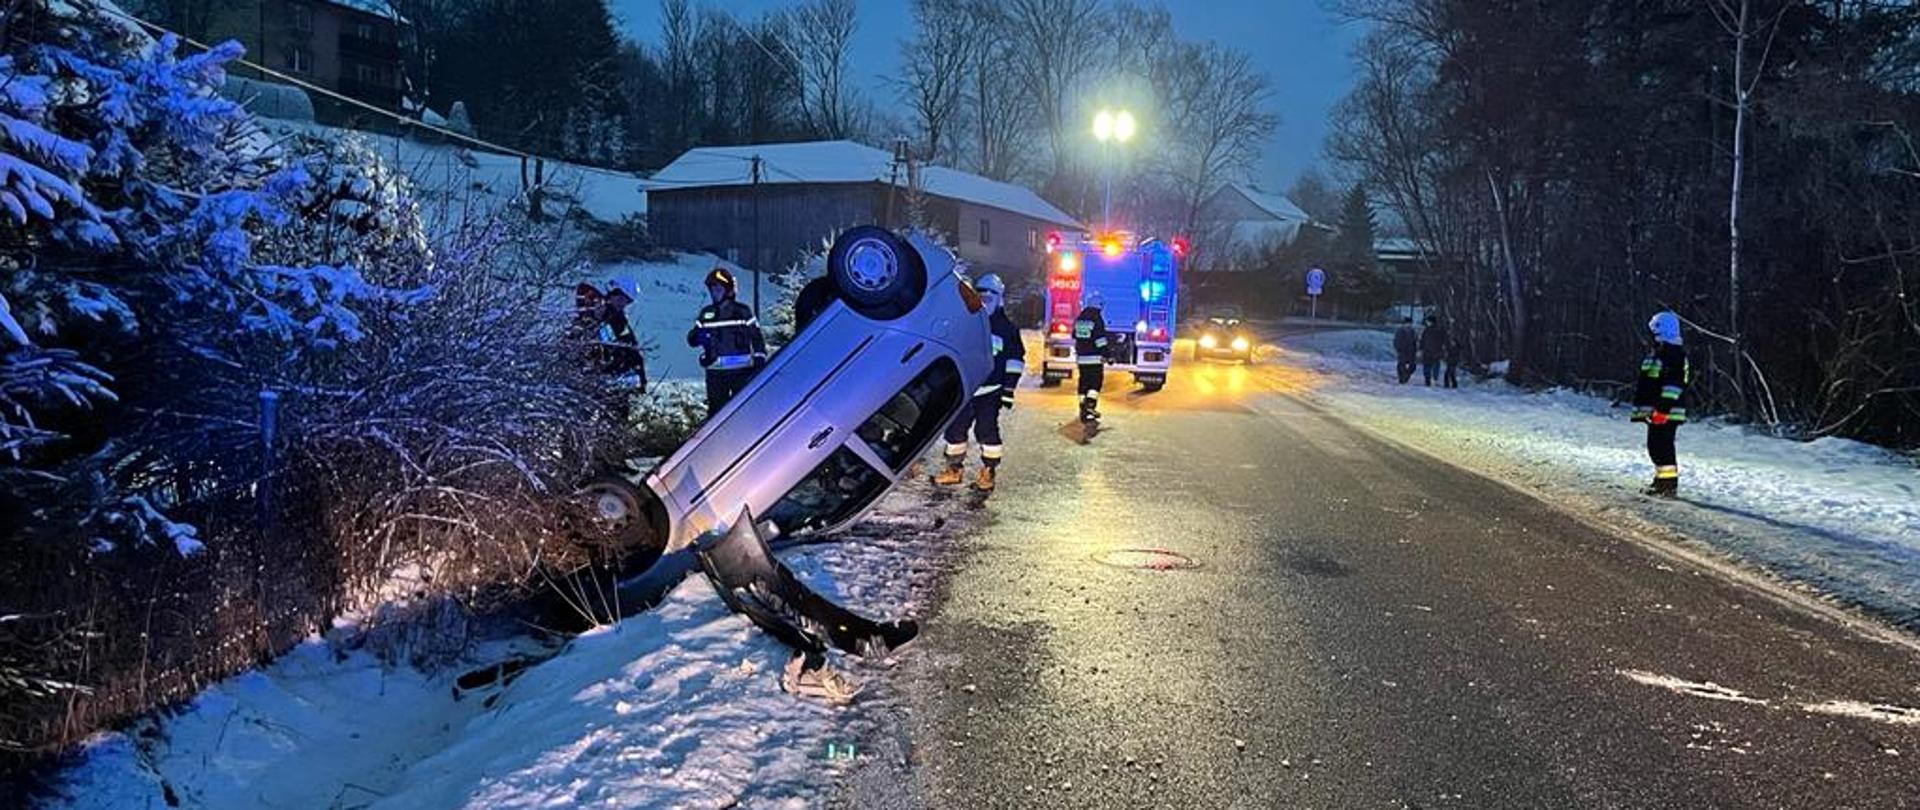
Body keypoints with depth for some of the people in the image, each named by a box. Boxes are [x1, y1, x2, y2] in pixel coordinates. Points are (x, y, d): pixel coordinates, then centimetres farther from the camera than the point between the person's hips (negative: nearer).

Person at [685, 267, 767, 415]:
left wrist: (759, 360, -6)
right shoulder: (706, 313, 10)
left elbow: (757, 337, 1)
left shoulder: (742, 312, 0)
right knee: (716, 408, 5)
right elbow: (692, 338, 12)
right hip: (715, 372, 3)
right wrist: (698, 337, -12)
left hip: (741, 370, -3)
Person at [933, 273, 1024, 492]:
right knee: (955, 427, 6)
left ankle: (988, 473, 2)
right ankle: (954, 469, 19)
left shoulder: (1007, 328, 2)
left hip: (990, 390, -5)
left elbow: (1015, 360, 0)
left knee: (986, 430, -7)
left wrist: (1009, 388, -6)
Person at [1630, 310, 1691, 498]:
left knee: (1663, 447, -10)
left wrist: (1663, 408, -26)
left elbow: (1673, 385, -22)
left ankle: (1670, 485, -8)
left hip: (1666, 412, -11)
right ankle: (1661, 481, 25)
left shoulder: (1673, 355, -14)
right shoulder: (1657, 353, 18)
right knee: (1655, 446, 16)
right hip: (1656, 412, 11)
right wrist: (1642, 409, 27)